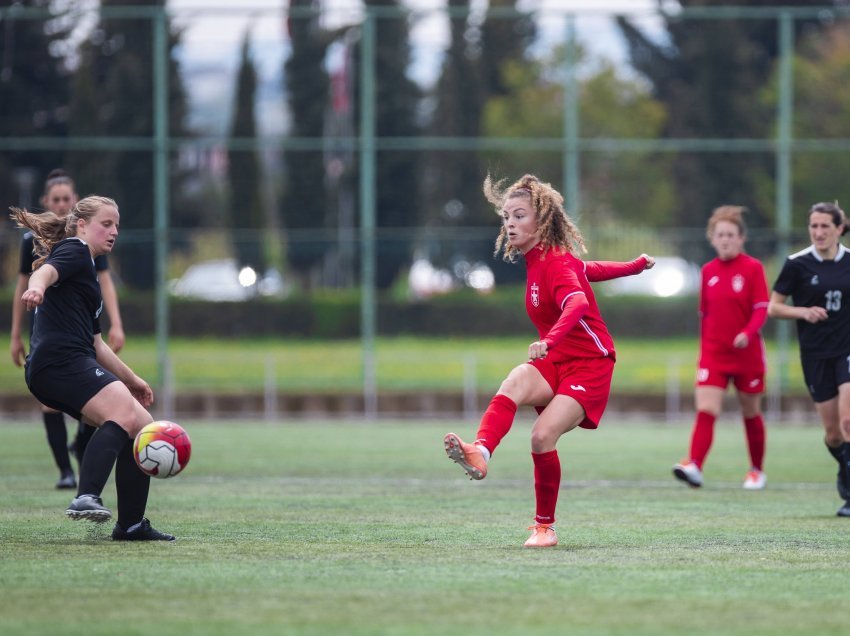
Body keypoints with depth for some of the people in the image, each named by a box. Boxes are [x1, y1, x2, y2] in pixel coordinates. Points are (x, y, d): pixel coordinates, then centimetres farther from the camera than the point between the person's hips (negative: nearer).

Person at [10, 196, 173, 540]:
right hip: (60, 361, -10)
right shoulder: (74, 250, 4)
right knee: (125, 414, -30)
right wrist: (36, 287, -44)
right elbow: (47, 270, -21)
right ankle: (86, 497, -48)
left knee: (142, 428, 11)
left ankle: (131, 524, 11)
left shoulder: (87, 269, 33)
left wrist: (131, 380, 38)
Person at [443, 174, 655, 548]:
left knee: (543, 435, -24)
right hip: (552, 364, 7)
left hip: (589, 365, -7)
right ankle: (480, 454, -55)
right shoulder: (536, 261, 10)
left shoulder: (556, 262, -17)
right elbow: (589, 270, 25)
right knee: (515, 383, -28)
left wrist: (550, 340, -55)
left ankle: (545, 527, -4)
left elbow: (578, 302, -37)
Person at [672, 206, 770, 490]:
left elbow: (762, 309, -10)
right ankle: (694, 466, -28)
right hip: (713, 353, 2)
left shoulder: (752, 268, -5)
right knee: (705, 411, -14)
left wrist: (747, 333, -27)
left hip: (747, 353, -2)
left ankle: (757, 471, 26)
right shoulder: (708, 271, 7)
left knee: (751, 413, 11)